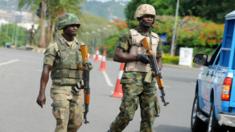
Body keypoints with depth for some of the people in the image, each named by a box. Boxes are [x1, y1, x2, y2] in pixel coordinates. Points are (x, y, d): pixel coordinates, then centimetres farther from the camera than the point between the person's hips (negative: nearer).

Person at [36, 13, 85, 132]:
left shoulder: (79, 46, 8)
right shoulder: (54, 46, -9)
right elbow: (45, 71, -13)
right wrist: (41, 93, -19)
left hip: (76, 91, 5)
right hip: (60, 90, -5)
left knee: (76, 122, 10)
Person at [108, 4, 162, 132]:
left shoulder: (155, 38, 14)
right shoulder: (129, 35, -2)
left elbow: (158, 58, 22)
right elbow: (117, 56, -7)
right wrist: (137, 57, -15)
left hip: (149, 80, 5)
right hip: (132, 79, -5)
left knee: (149, 116, 2)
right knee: (127, 114, -9)